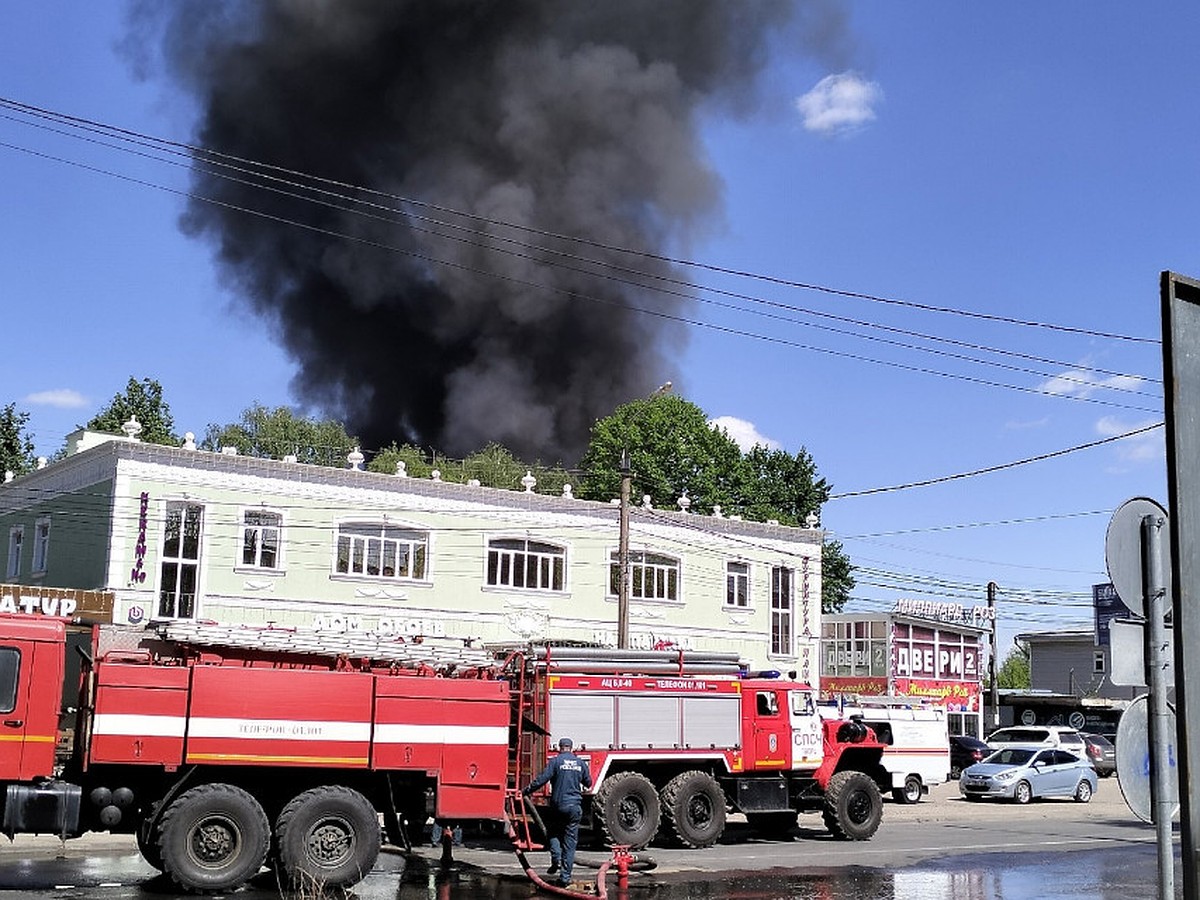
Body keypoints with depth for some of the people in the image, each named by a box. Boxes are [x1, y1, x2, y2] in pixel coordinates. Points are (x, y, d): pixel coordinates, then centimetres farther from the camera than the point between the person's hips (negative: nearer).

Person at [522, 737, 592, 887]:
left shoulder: (555, 761, -4)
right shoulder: (581, 763, 6)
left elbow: (542, 779, -10)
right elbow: (588, 783, 16)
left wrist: (527, 790, 1)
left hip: (558, 805, -2)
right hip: (575, 807, 2)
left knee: (553, 832, 22)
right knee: (570, 842, 6)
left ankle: (556, 859, -1)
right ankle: (565, 876, 4)